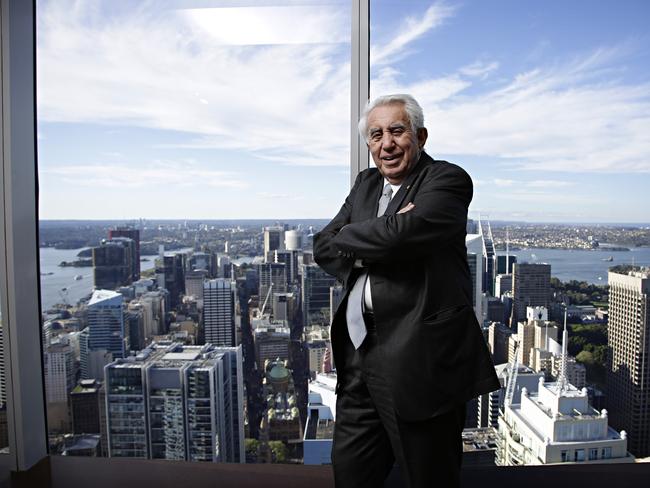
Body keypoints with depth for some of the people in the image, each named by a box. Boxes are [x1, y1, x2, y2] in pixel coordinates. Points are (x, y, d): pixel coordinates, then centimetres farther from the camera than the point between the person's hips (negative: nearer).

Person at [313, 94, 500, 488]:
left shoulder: (448, 179, -7)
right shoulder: (366, 183, 14)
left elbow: (402, 233, -26)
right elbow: (323, 247, 6)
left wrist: (347, 238, -6)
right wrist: (377, 242, -13)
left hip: (420, 362, -6)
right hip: (358, 356, 7)